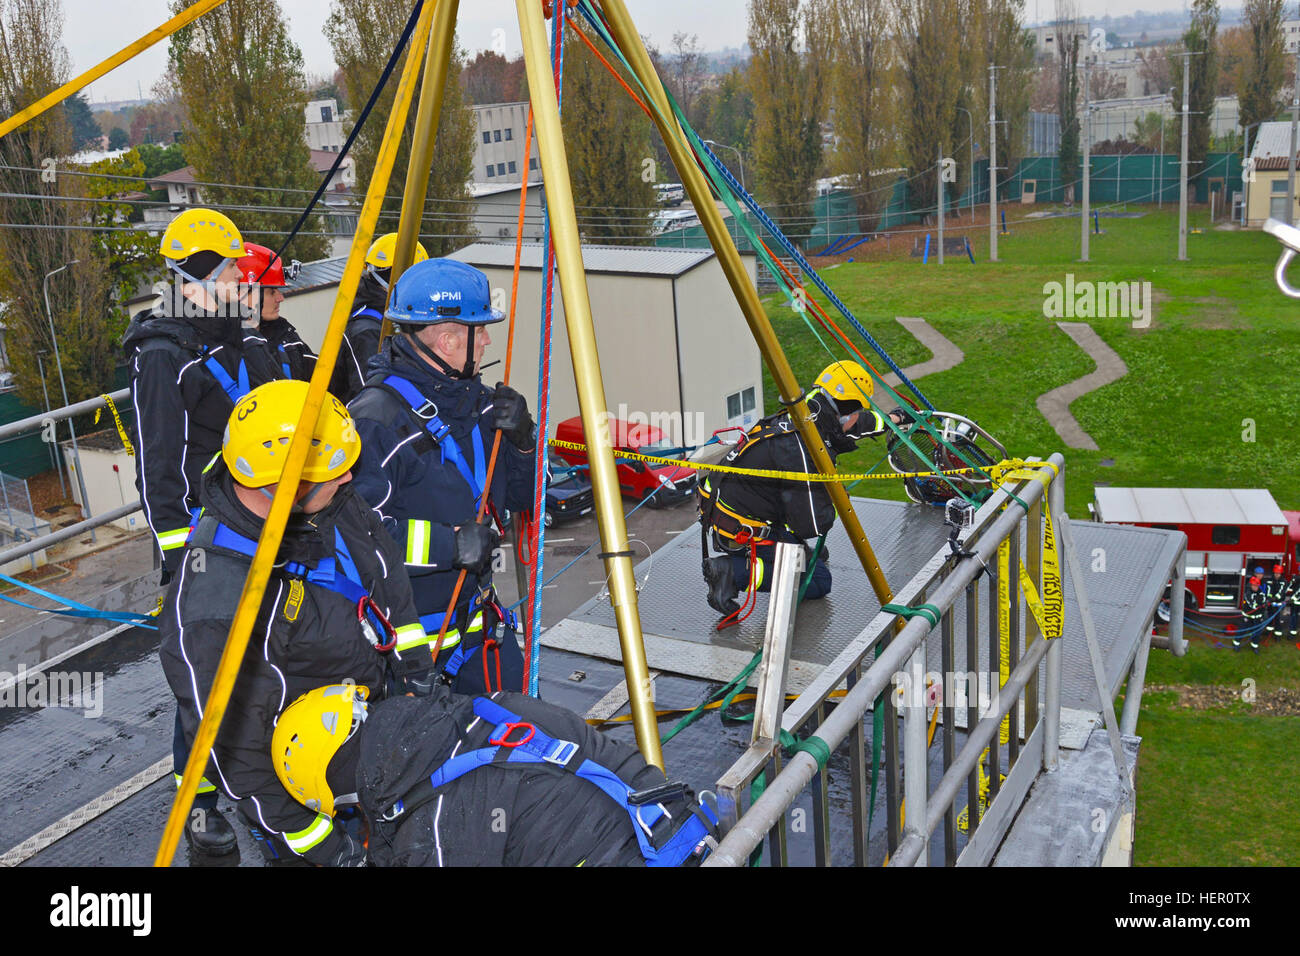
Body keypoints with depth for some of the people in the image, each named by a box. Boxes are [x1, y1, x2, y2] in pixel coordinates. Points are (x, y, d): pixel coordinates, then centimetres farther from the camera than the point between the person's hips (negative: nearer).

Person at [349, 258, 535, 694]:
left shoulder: (478, 401, 4)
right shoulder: (376, 419, -21)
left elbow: (522, 495, 12)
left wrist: (521, 440, -7)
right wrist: (450, 543, -28)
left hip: (476, 618, 7)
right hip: (403, 627, -7)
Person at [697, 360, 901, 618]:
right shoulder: (803, 450, -27)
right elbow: (814, 525, -23)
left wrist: (892, 419, 42)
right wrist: (833, 501, -2)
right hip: (741, 533, -10)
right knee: (819, 581, -1)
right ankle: (736, 572, -12)